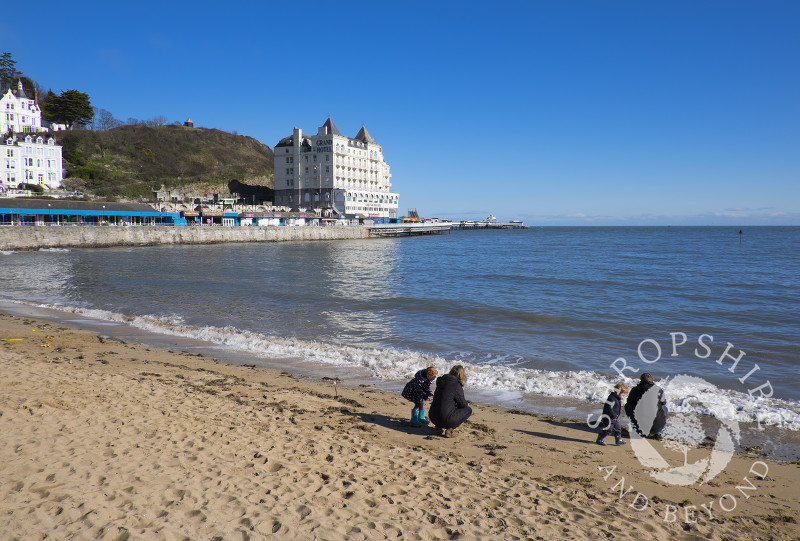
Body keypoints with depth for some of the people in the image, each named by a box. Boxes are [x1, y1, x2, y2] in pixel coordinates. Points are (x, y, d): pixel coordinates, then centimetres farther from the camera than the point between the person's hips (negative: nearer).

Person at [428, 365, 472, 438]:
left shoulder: (441, 382, 10)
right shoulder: (457, 386, -12)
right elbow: (463, 404, -3)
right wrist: (467, 403, 22)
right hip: (445, 419, -8)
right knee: (468, 410, 9)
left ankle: (439, 426, 18)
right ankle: (450, 430, -4)